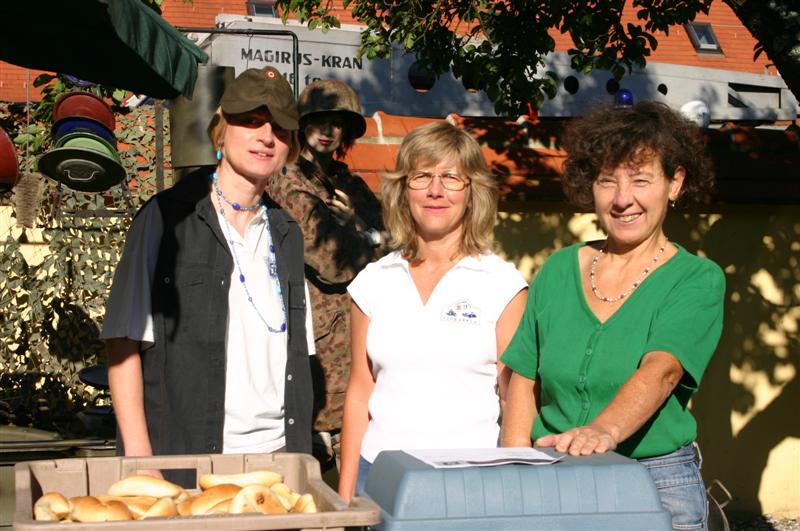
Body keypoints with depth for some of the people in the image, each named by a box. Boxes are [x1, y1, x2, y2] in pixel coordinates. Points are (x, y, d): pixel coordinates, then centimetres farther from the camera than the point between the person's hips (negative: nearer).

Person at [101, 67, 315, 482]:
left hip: (276, 449, 4)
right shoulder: (167, 219, -1)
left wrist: (301, 450, 8)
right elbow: (123, 343, -5)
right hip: (182, 454, -4)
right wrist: (138, 455, -13)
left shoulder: (286, 234, 14)